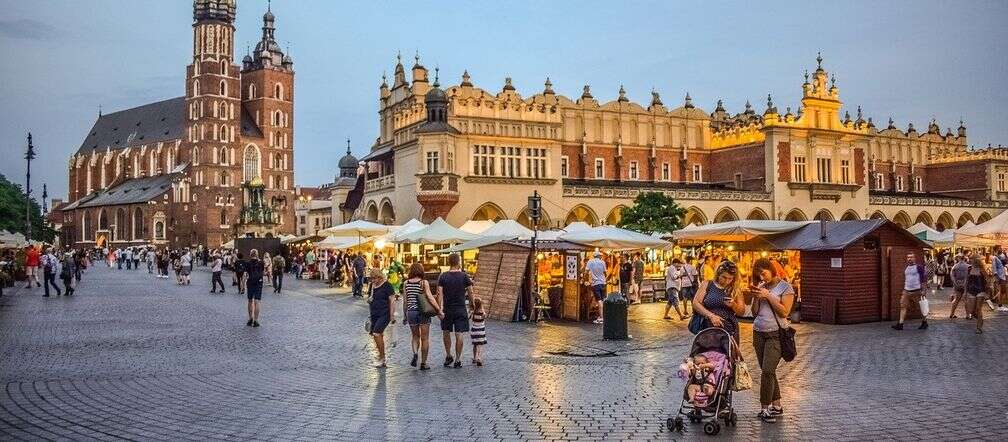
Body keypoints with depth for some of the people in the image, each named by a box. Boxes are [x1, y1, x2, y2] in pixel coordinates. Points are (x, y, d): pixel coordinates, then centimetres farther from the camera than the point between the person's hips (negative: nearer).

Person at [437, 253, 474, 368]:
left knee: (446, 333, 19)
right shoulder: (464, 276, -5)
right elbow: (470, 294, -1)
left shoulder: (443, 276, -3)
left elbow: (440, 294, -7)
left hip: (447, 310, 1)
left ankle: (448, 356, 25)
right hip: (461, 309, -1)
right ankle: (457, 360, 5)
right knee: (459, 335, 2)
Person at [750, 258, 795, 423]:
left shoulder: (785, 287, -3)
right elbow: (754, 312, 12)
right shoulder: (761, 287, 12)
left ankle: (765, 409, -7)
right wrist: (756, 298, -4)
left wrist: (768, 296, -14)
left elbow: (784, 312, -12)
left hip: (776, 334, -6)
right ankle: (777, 406, 17)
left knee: (767, 371, -13)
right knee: (767, 371, 7)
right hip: (758, 333, 6)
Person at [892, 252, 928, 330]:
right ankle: (900, 324, -5)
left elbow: (924, 279, -7)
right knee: (903, 306, -3)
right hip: (906, 291, 6)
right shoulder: (905, 268, 14)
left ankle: (924, 322, 23)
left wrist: (923, 290, -12)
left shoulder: (919, 267, -6)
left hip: (917, 291, -6)